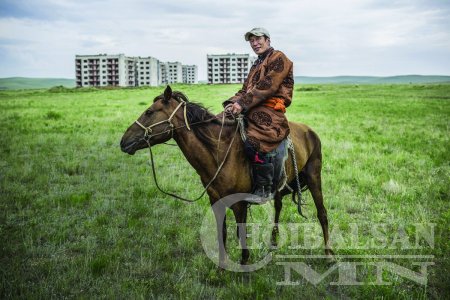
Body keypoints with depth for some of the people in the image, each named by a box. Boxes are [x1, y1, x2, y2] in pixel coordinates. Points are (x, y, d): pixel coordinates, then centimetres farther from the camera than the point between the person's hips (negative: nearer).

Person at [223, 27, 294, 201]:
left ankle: (265, 190, -18)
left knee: (255, 144, -31)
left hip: (269, 110, -9)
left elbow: (267, 87, -13)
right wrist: (232, 103, 0)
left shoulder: (278, 58, 1)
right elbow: (245, 89, 21)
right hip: (252, 111, 9)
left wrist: (242, 104, -18)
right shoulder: (257, 64, 29)